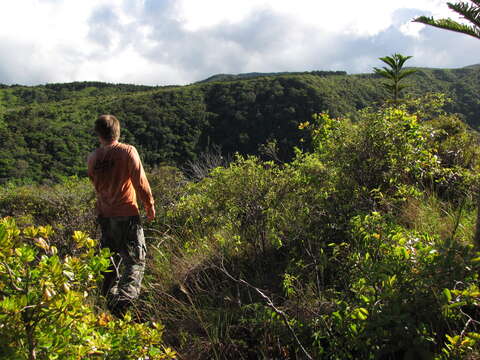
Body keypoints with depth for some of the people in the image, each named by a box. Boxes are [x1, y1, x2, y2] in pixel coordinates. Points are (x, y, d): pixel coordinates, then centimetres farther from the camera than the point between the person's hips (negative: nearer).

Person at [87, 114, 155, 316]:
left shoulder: (92, 159, 2)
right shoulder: (128, 151, -11)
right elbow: (140, 182, -12)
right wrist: (150, 206, -1)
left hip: (104, 215, 5)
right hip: (127, 216, -5)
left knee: (110, 260, 21)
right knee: (135, 262, -2)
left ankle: (110, 298, 33)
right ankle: (125, 298, -22)